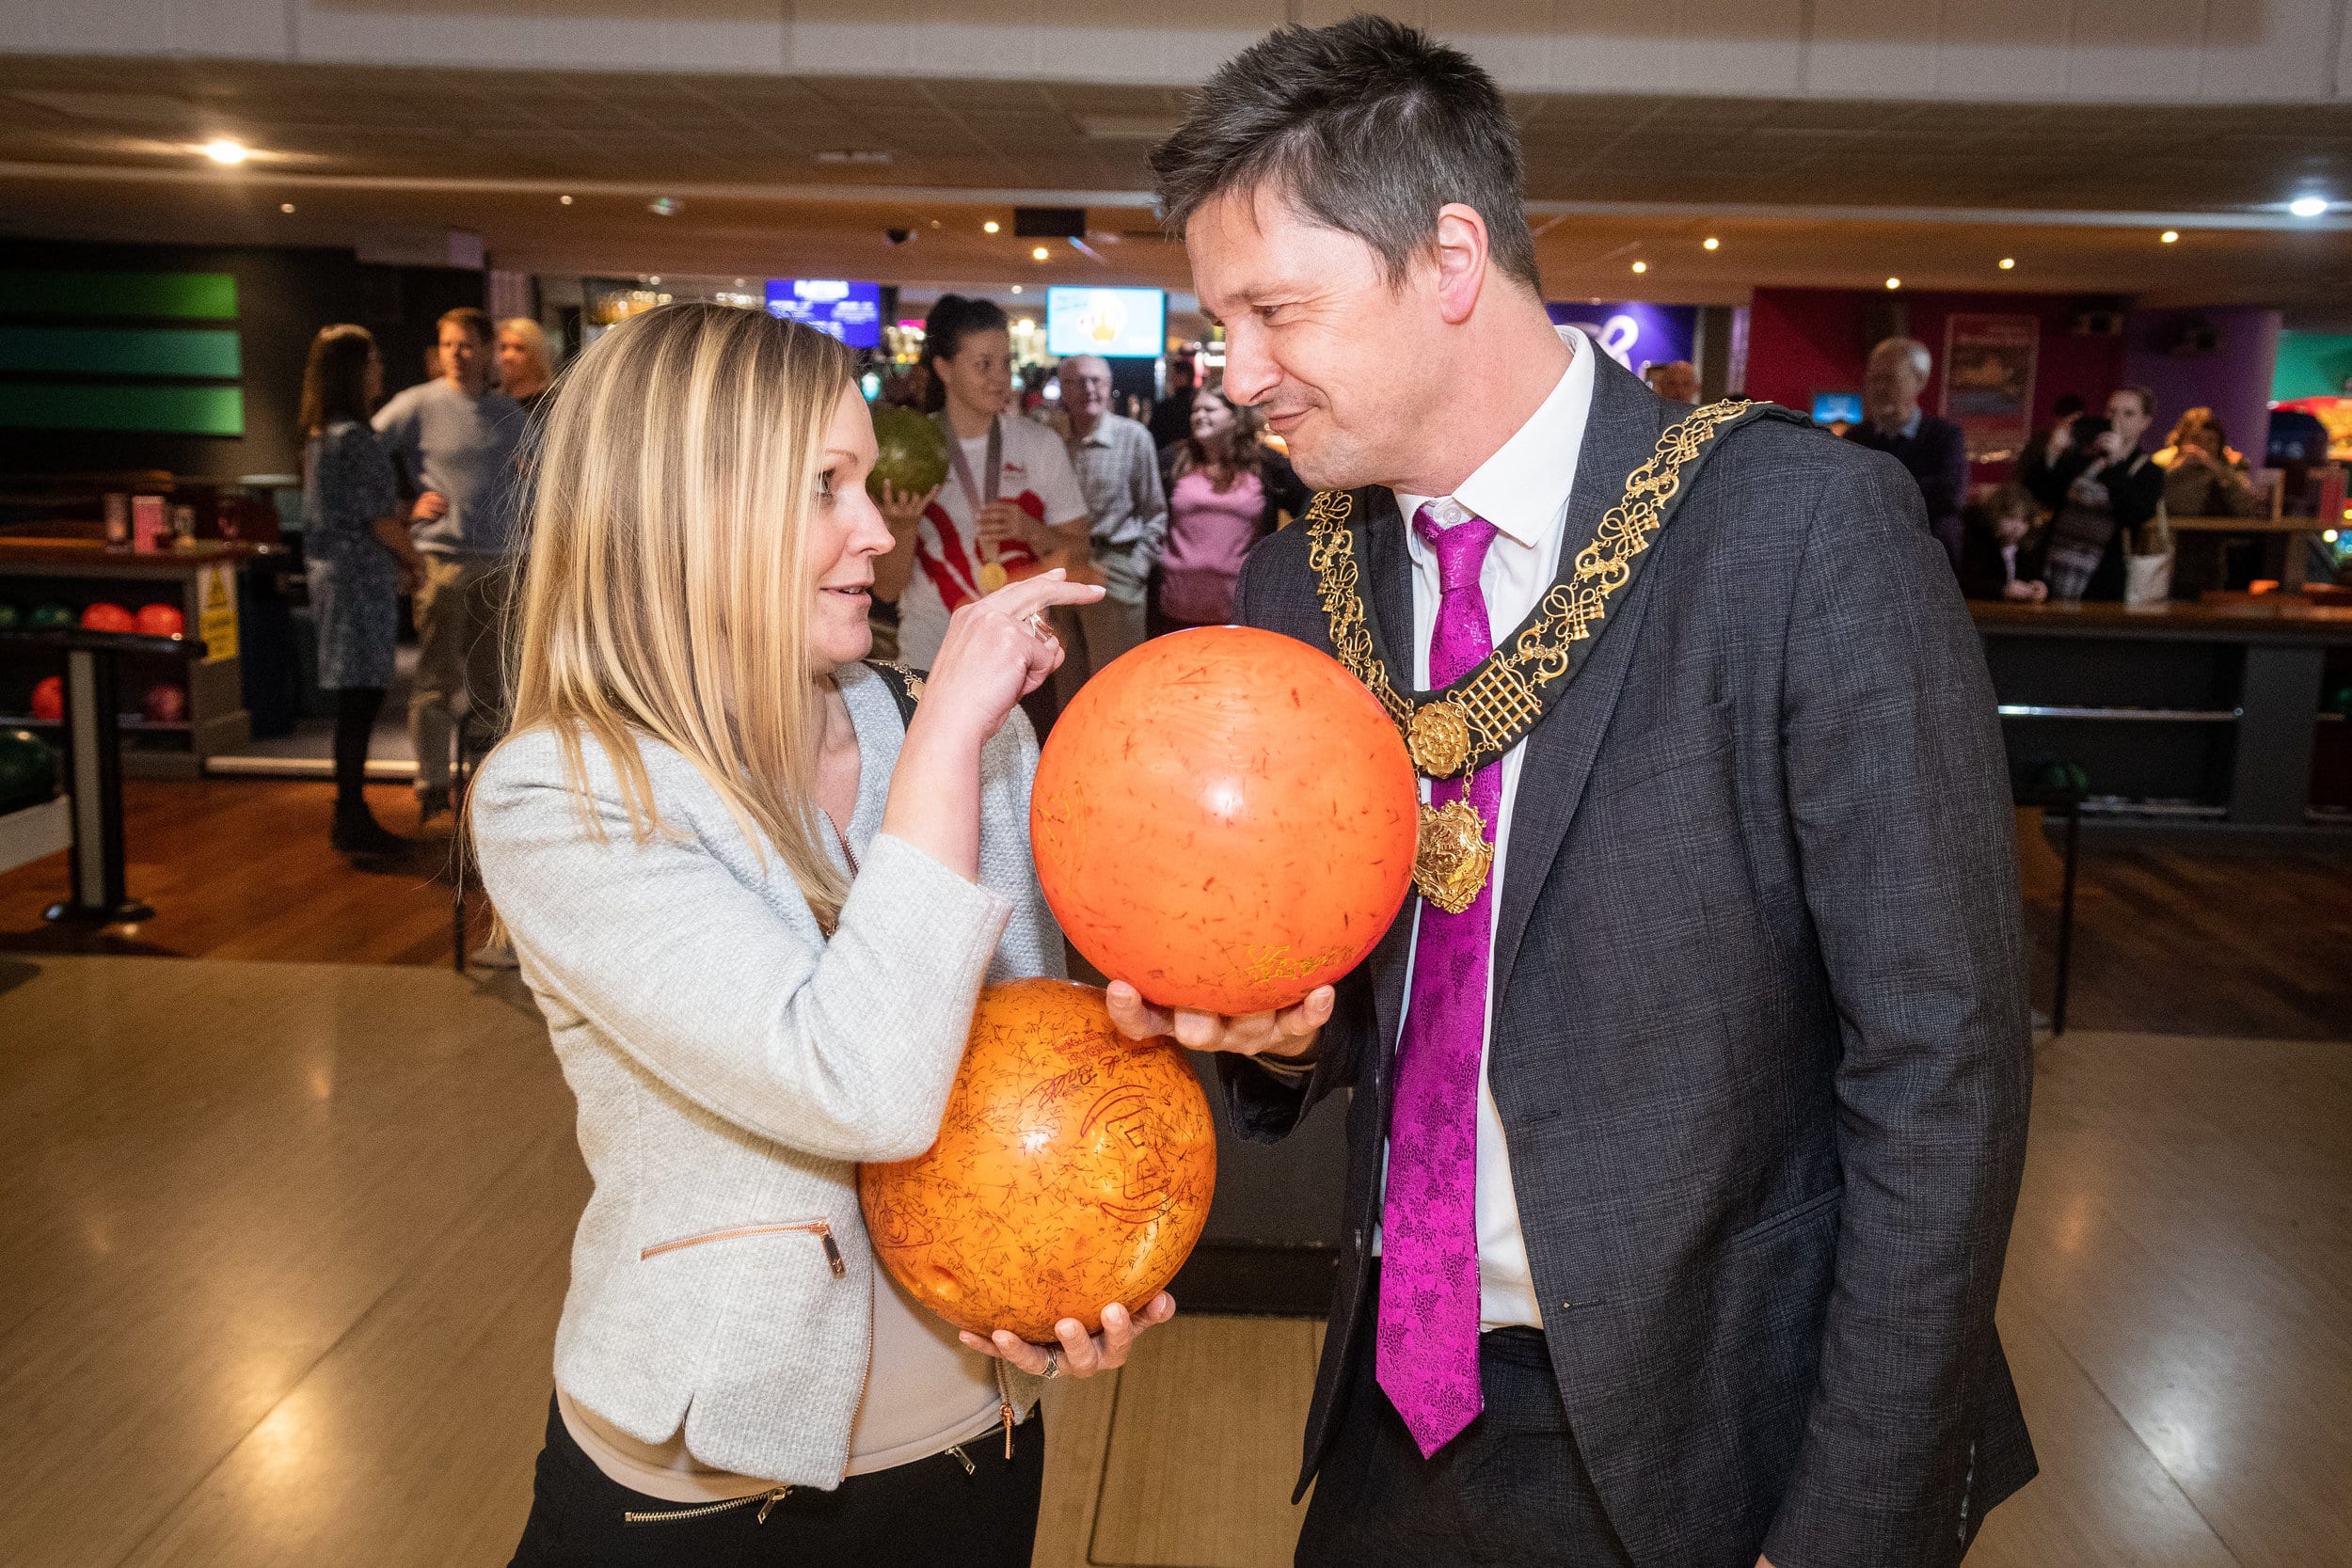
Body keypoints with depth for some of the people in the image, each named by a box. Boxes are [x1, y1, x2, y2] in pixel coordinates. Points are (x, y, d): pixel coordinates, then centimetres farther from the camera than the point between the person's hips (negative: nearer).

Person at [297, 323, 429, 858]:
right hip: (363, 579, -9)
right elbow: (378, 519, -15)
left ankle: (350, 816, 19)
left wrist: (398, 559, 16)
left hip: (334, 573, 9)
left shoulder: (320, 435, 14)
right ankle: (352, 824, 0)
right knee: (360, 700, -5)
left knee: (357, 702, 13)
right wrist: (414, 560, 1)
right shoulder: (354, 437, -15)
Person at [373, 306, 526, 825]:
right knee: (437, 679, -2)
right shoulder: (418, 404, -4)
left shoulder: (508, 411, 10)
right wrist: (406, 510, -10)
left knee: (490, 677, 11)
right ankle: (432, 785, 7)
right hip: (442, 558, -4)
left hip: (497, 562, 5)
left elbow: (523, 472, 25)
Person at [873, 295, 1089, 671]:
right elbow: (886, 588, -5)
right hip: (930, 659, -1)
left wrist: (1031, 530, -16)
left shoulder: (1041, 445, 1)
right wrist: (903, 525, -24)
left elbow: (1077, 556, 3)